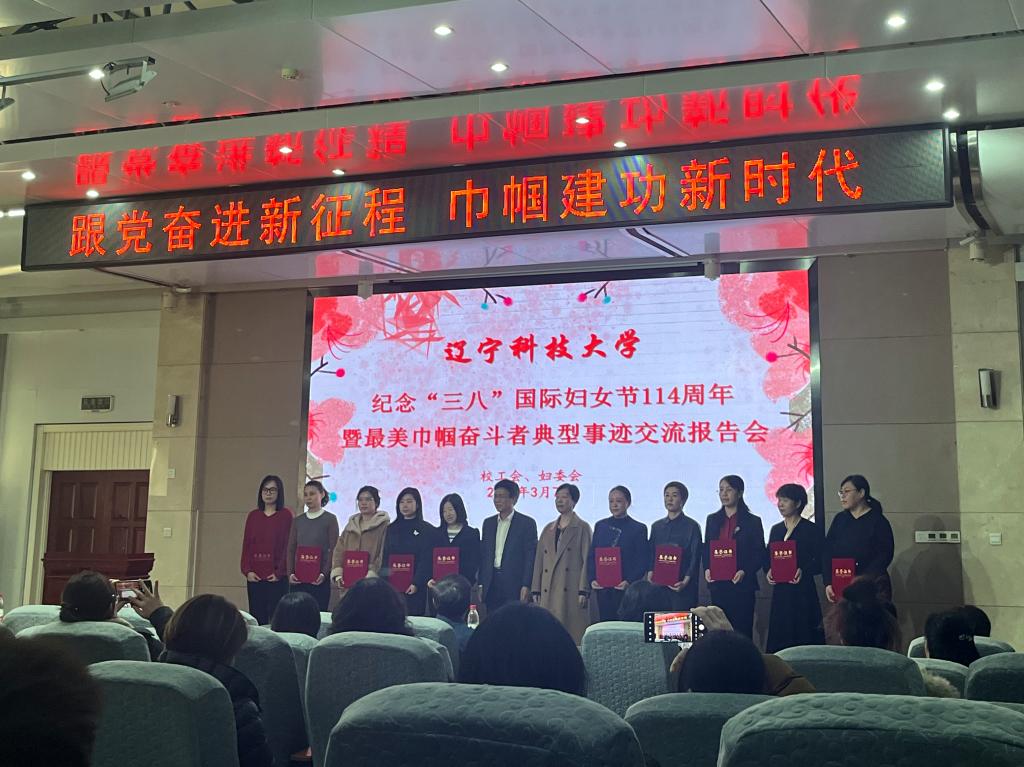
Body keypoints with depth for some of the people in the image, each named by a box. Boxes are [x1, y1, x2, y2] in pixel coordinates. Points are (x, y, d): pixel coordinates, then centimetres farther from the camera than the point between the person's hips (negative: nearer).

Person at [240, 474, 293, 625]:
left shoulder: (286, 515, 1)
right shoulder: (253, 515, 13)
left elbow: (288, 545, -4)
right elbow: (246, 544, 11)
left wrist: (279, 572, -11)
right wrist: (247, 570, -1)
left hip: (276, 577, -4)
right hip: (255, 577, 4)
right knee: (257, 619, 3)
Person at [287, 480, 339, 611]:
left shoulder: (330, 519, 0)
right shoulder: (298, 520, 12)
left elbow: (333, 550, -5)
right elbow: (291, 549, 10)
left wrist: (324, 573, -15)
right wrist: (290, 573, -2)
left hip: (319, 579, -4)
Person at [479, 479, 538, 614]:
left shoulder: (527, 523, -1)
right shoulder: (488, 523, 14)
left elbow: (531, 557, -5)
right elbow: (483, 554, 15)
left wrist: (526, 586, -12)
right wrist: (481, 584, 8)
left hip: (514, 586, -4)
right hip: (491, 586, 4)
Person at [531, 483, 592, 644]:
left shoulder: (582, 528, 2)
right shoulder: (548, 529, 17)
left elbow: (587, 560, -4)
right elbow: (539, 560, 16)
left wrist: (583, 591, -11)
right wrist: (536, 591, 9)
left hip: (571, 592, -5)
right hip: (548, 593, 5)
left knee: (573, 633, -6)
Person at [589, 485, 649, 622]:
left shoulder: (638, 528, 2)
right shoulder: (600, 526, 13)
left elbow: (642, 561, -1)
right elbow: (591, 556, 13)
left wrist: (629, 582, -14)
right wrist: (592, 579, -1)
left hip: (626, 589, -3)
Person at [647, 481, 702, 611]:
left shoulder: (692, 526, 2)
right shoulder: (656, 526, 16)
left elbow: (695, 557, -4)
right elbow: (651, 555, 15)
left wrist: (685, 582, -15)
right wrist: (650, 575, -2)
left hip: (682, 587, -4)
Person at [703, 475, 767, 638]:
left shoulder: (752, 521, 2)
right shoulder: (712, 520, 14)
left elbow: (760, 554, 0)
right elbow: (706, 550, 16)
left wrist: (745, 572, -14)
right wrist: (707, 569, -3)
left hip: (742, 584, -3)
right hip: (717, 584, 3)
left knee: (742, 631, -4)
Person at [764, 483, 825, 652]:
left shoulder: (811, 529, -2)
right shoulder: (776, 529, 15)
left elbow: (821, 561, -6)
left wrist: (803, 570, -20)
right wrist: (768, 571, -3)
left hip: (802, 591, -5)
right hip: (780, 591, 5)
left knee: (803, 636, -5)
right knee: (778, 636, 3)